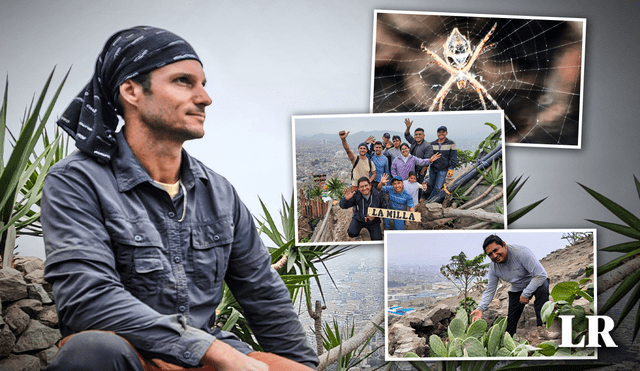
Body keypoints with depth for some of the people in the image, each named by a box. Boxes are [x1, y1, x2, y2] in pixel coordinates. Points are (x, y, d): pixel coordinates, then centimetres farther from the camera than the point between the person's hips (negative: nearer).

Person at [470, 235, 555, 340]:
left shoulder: (520, 252, -30)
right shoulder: (493, 267, -13)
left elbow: (541, 275, -32)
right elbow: (490, 290, -4)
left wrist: (526, 294, -30)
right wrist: (480, 308, -19)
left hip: (536, 282, -4)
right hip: (517, 289, 4)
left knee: (541, 290, -41)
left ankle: (541, 327, -34)